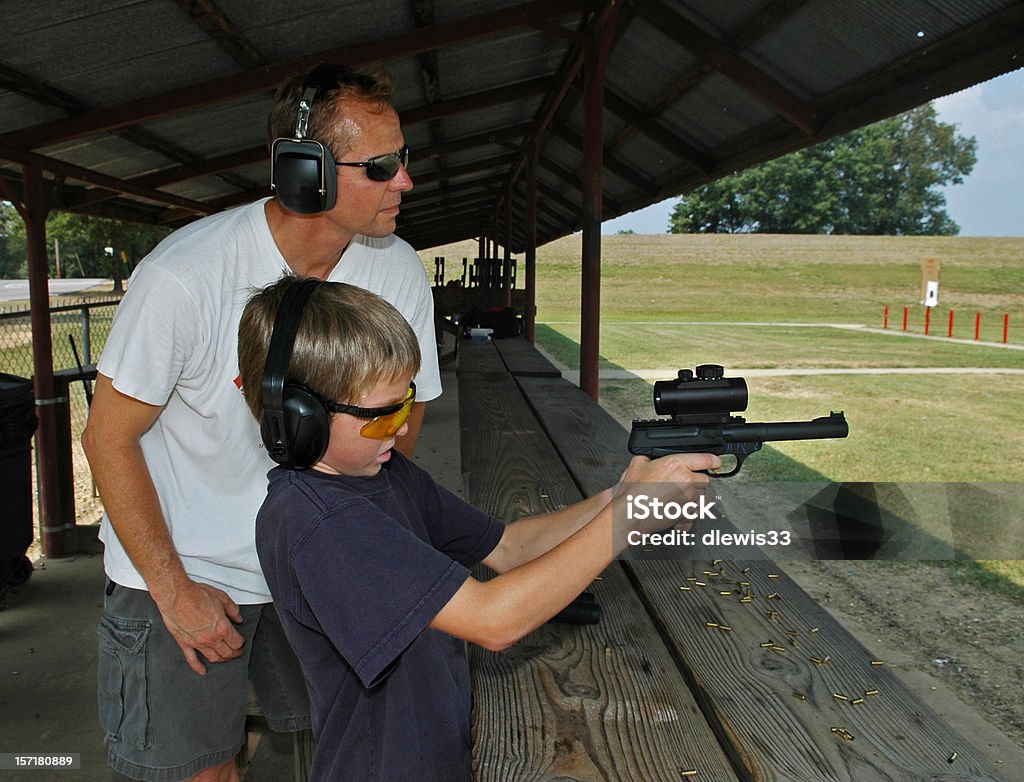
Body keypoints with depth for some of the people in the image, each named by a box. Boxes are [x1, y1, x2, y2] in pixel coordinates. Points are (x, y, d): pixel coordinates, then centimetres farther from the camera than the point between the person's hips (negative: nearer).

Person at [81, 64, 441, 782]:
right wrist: (174, 590, -13)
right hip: (185, 568, -3)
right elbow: (110, 437, -12)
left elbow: (401, 422, 1)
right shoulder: (185, 275, -23)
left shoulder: (398, 271, -11)